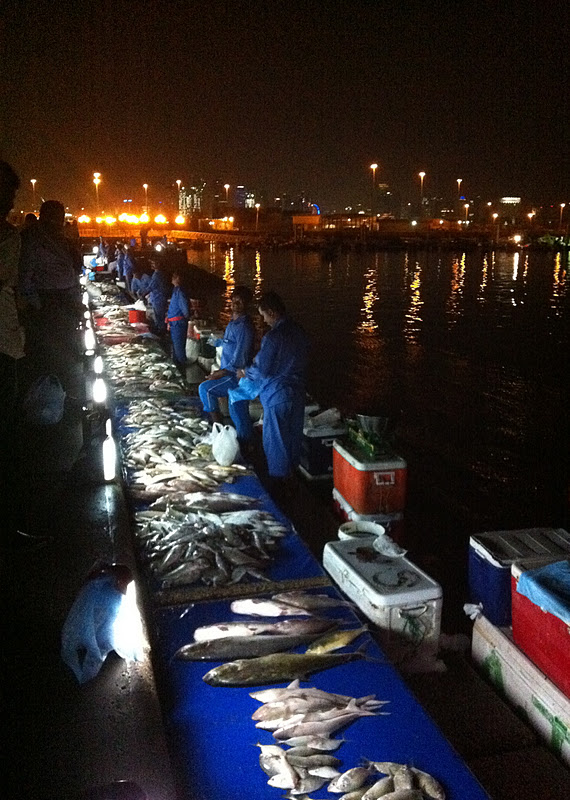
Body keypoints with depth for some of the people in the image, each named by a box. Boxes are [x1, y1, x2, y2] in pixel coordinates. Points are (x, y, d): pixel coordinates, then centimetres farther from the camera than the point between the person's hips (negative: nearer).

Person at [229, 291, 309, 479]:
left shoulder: (273, 336, -22)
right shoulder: (299, 332, 1)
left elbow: (262, 370, -20)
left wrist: (245, 372, 1)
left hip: (277, 395, -7)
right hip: (298, 392, 7)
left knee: (275, 438, 8)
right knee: (293, 433, 21)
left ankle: (277, 476, 18)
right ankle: (292, 467, 37)